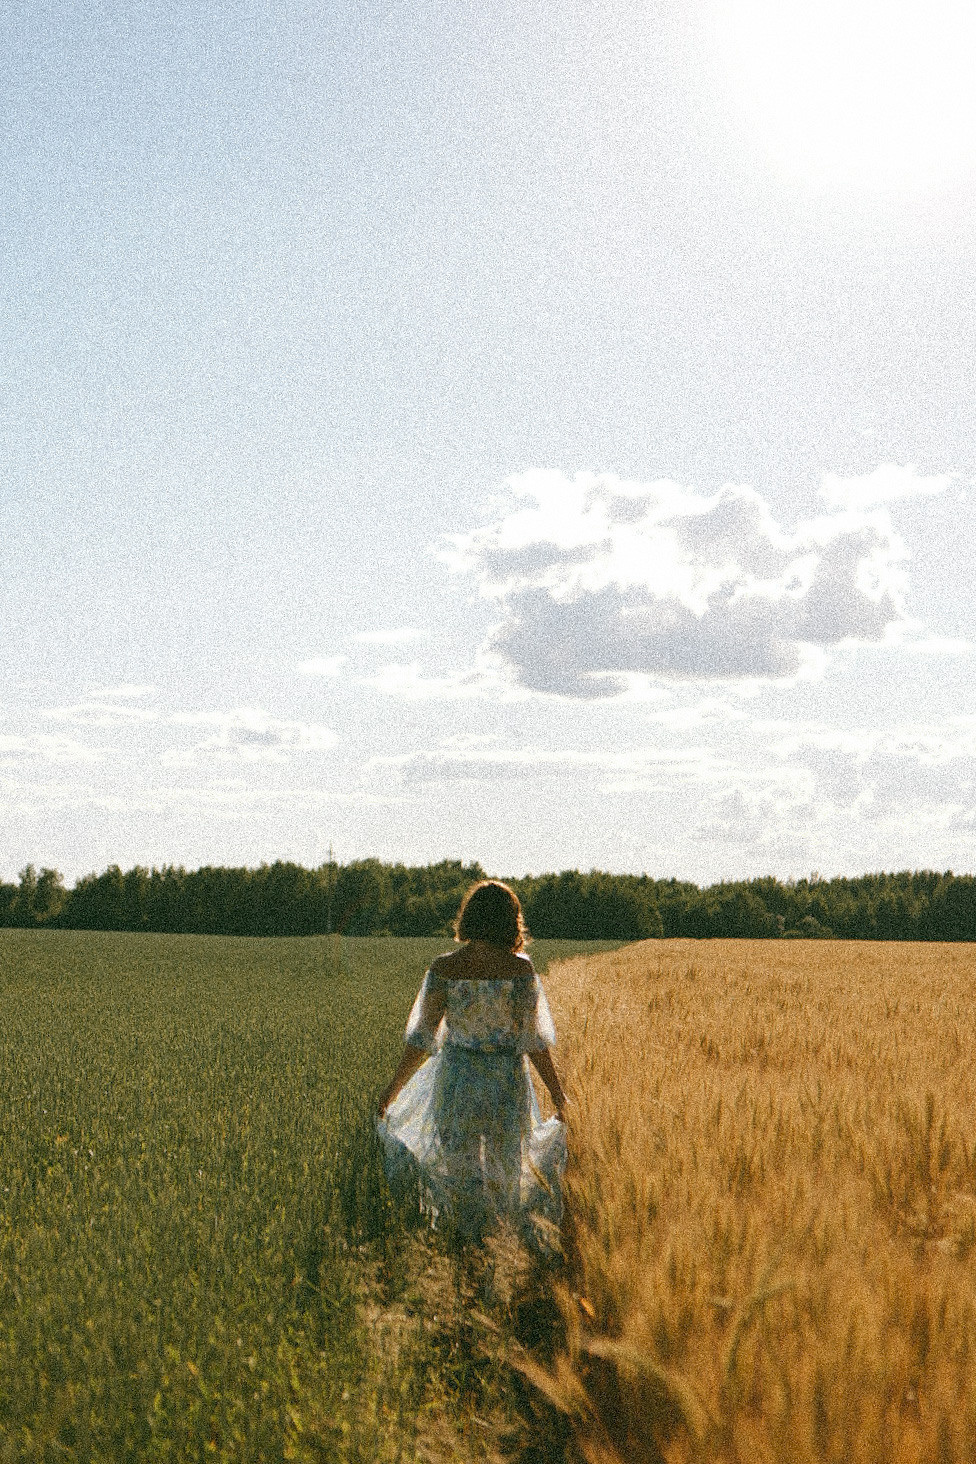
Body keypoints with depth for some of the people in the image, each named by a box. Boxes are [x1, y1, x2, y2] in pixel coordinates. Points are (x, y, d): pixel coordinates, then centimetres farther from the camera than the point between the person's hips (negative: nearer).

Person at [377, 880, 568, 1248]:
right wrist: (557, 1093, -1)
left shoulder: (443, 968, -12)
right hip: (507, 1080, 0)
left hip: (457, 1079, 0)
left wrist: (394, 1087, 3)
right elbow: (532, 1038, -12)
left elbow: (423, 1036, -9)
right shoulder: (519, 969, -14)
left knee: (461, 1164, 19)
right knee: (510, 1162, 22)